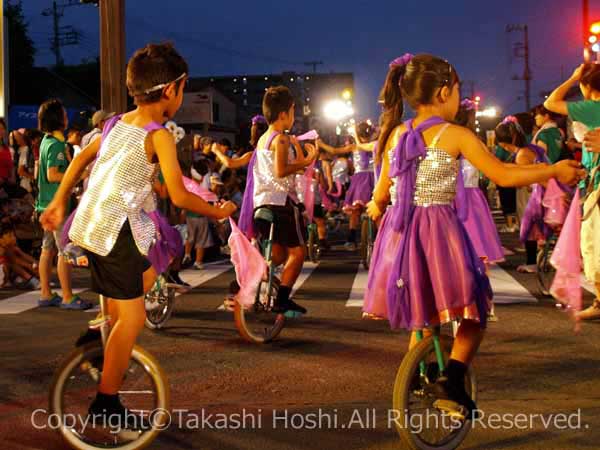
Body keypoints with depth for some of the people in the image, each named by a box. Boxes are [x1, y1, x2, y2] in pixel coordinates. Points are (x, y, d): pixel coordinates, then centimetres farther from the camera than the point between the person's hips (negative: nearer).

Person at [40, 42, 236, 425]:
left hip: (88, 224, 9)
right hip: (116, 230, -9)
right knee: (132, 317, -2)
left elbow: (80, 159, 19)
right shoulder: (159, 136, -12)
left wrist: (59, 202, 27)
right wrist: (218, 212, 0)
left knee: (147, 276, 27)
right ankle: (107, 402, 3)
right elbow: (179, 196, -16)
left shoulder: (118, 123, 11)